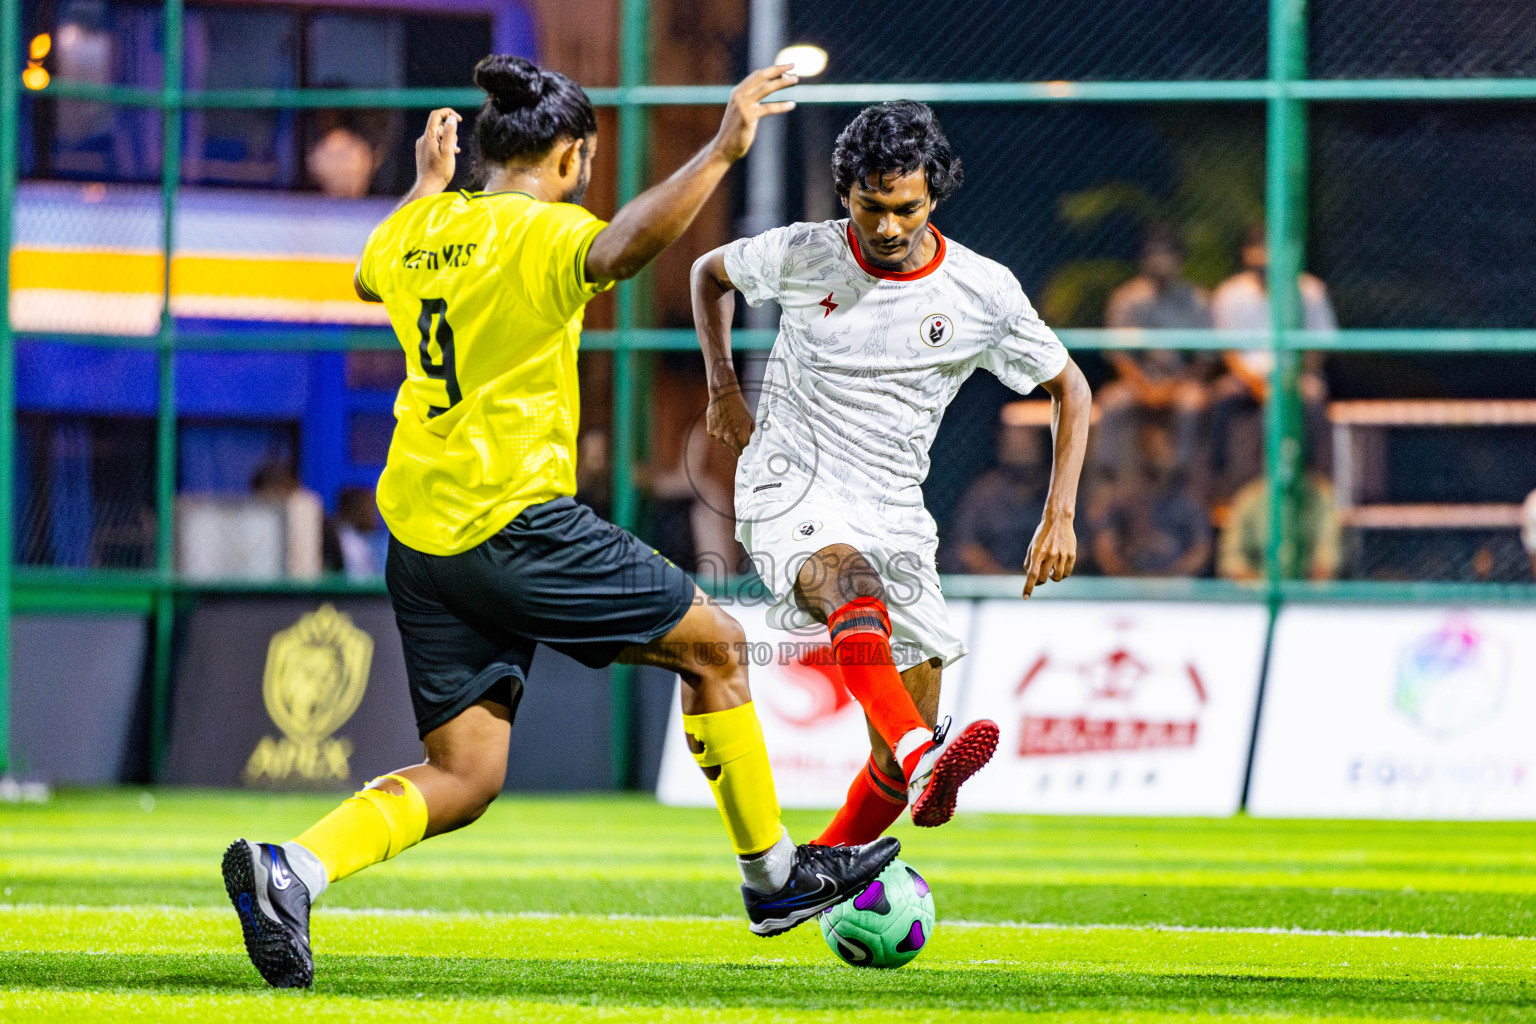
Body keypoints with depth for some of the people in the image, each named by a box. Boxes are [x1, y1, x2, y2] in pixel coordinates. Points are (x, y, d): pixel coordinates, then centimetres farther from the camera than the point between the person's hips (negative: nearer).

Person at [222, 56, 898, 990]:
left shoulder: (412, 230, 12)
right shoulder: (540, 233, -11)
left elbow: (370, 275, 37)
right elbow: (616, 252, -35)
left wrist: (429, 185, 51)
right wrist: (720, 153, -37)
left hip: (419, 536, 8)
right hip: (513, 520, -8)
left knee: (463, 779, 9)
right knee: (714, 643, 10)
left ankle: (291, 869, -13)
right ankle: (774, 873, 18)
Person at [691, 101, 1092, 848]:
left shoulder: (983, 293, -3)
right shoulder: (802, 256, -3)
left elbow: (1069, 388, 9)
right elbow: (711, 273, 18)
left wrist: (1060, 515, 0)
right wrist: (723, 387, 8)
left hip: (893, 508, 3)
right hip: (789, 488, -3)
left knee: (900, 771, 0)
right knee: (851, 582, -40)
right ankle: (923, 760, -60)